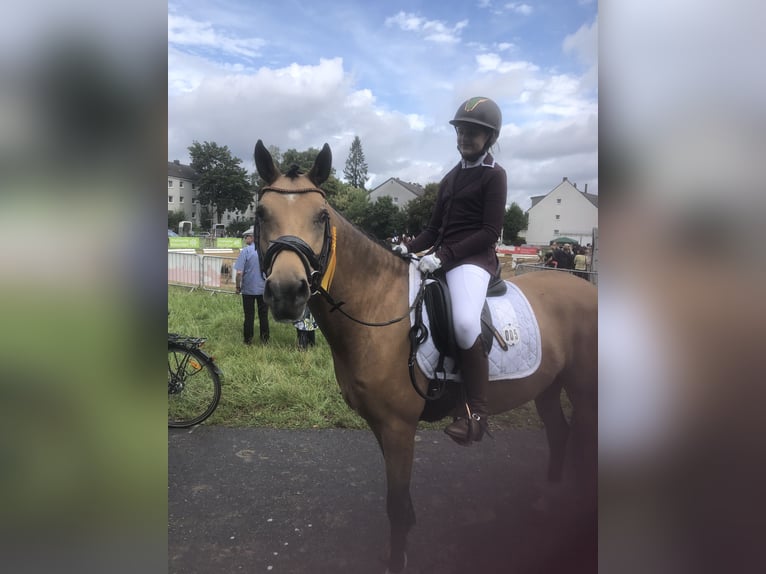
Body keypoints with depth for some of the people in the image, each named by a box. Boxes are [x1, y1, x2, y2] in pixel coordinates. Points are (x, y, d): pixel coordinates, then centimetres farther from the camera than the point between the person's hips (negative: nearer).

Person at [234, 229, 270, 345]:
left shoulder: (246, 251, -12)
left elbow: (239, 272, -15)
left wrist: (238, 286, -1)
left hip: (248, 289, -3)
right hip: (264, 288, 3)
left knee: (249, 315, 9)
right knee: (264, 315, 13)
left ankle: (248, 339, 17)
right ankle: (265, 339, 19)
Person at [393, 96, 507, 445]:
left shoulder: (494, 175, 0)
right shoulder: (451, 177, 21)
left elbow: (490, 231, -11)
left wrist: (444, 255, -20)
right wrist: (409, 247, 0)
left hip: (474, 258, -8)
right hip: (441, 256, 8)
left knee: (464, 323, -33)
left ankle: (477, 412, -18)